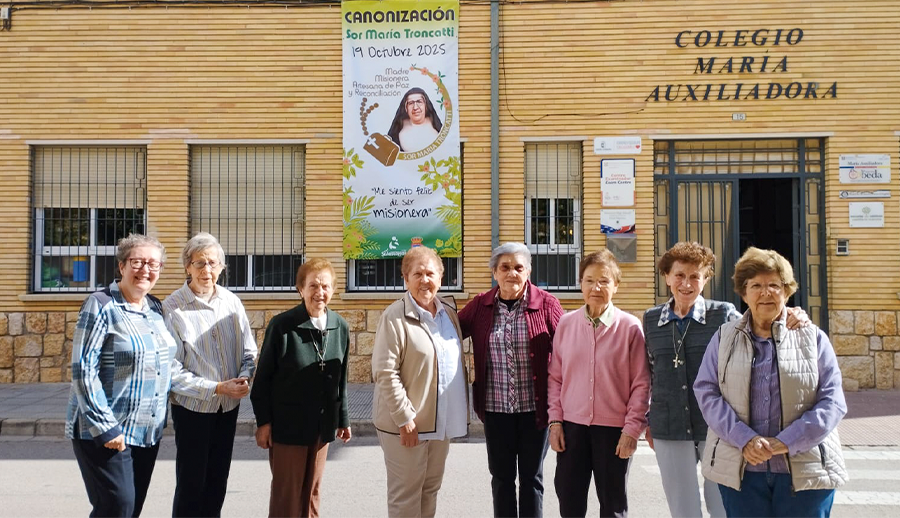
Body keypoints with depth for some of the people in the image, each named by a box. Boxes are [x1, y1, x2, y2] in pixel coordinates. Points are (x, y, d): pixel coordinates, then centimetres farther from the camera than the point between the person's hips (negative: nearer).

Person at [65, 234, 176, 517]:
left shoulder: (156, 308, 9)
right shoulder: (101, 306, -11)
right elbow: (83, 371, -15)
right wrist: (104, 427, -18)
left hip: (148, 431, 7)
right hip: (105, 431, -6)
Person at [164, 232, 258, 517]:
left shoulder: (231, 302, -1)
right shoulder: (172, 308, -14)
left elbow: (249, 352, 6)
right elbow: (172, 370, -15)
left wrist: (244, 379, -13)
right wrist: (217, 388, -19)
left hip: (228, 406, 4)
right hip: (192, 407, -4)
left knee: (217, 482, 16)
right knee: (191, 483, 6)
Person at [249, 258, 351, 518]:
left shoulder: (341, 327, 1)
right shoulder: (281, 325, -12)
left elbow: (341, 379, 8)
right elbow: (263, 377, -7)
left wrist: (343, 419, 11)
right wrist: (263, 421, -8)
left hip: (323, 426, 4)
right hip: (287, 425, -4)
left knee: (312, 492, 16)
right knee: (286, 495, 7)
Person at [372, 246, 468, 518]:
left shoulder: (449, 313, 8)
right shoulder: (395, 317, -14)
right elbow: (384, 372, -17)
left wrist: (462, 409, 13)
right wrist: (405, 418, -20)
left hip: (442, 422, 6)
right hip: (406, 422, -6)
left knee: (430, 490, 17)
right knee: (406, 495, 5)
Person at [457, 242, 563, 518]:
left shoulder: (547, 304, -7)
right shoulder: (480, 305, 1)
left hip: (534, 407, -2)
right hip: (496, 407, 2)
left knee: (531, 477, 12)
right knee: (501, 477, 14)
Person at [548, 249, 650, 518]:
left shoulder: (630, 326, -7)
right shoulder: (566, 323, 2)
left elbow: (641, 384, -5)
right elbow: (555, 377, 6)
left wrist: (632, 429, -8)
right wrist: (555, 421, 1)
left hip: (614, 428, -2)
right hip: (572, 425, 2)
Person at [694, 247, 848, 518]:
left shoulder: (813, 338, 5)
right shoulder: (724, 338, 6)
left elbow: (832, 401, -1)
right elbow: (707, 392, -1)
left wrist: (786, 442, -13)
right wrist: (744, 439, -15)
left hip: (806, 470, 0)